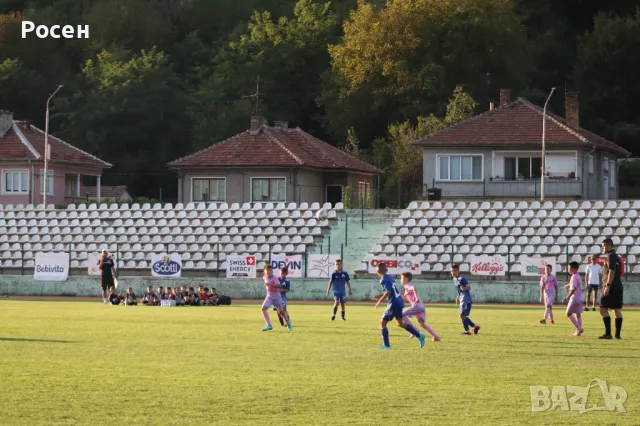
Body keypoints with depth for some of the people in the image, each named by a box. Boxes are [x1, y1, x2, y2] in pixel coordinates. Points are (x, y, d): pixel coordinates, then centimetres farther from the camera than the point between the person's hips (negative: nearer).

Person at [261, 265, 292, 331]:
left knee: (281, 311, 8)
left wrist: (270, 284, -47)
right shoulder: (265, 277, 0)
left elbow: (278, 285, -38)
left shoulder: (274, 278, -21)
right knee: (263, 308, -19)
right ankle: (269, 325, -19)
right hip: (269, 296, 5)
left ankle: (288, 323, 34)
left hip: (276, 297, -5)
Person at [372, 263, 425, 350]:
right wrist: (379, 296, 23)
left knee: (382, 322, 1)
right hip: (399, 302, 9)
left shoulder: (384, 280, -13)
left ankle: (386, 345, 1)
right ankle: (419, 335, 16)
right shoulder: (389, 277, 14)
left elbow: (388, 292, -23)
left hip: (393, 304, -9)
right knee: (400, 323, 21)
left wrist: (379, 301, -15)